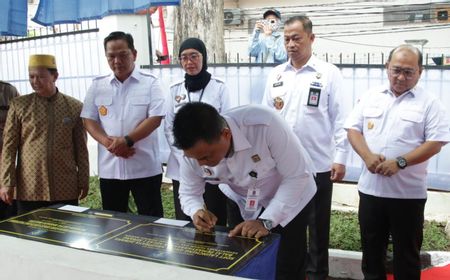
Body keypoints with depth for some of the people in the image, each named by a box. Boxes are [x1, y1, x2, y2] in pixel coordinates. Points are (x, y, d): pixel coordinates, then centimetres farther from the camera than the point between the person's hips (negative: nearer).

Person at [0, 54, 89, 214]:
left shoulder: (75, 107, 5)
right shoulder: (19, 105, 4)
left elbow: (81, 149, 6)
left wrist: (83, 181, 5)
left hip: (66, 188, 1)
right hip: (29, 188, 0)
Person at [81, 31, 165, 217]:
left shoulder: (150, 83, -2)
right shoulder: (97, 85, 7)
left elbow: (155, 118, -10)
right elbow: (89, 120, 5)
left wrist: (127, 140, -19)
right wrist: (108, 142, -13)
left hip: (145, 168, -3)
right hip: (109, 168, 3)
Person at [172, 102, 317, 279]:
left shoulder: (264, 125, -39)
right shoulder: (194, 149, -25)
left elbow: (297, 176, -29)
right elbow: (188, 193, -9)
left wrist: (266, 221, -37)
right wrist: (197, 211, -32)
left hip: (290, 197, -3)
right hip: (243, 203, 4)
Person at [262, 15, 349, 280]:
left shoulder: (329, 73, -4)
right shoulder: (276, 74, 7)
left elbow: (341, 119, -6)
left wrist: (340, 158, -10)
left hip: (318, 164, -3)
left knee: (318, 225, 10)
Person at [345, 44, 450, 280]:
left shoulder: (429, 103, -3)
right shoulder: (371, 97, 7)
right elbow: (353, 128, 5)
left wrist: (400, 162, -20)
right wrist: (367, 156, -13)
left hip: (408, 193, -3)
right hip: (370, 187, 3)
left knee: (406, 252, 10)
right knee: (371, 248, 16)